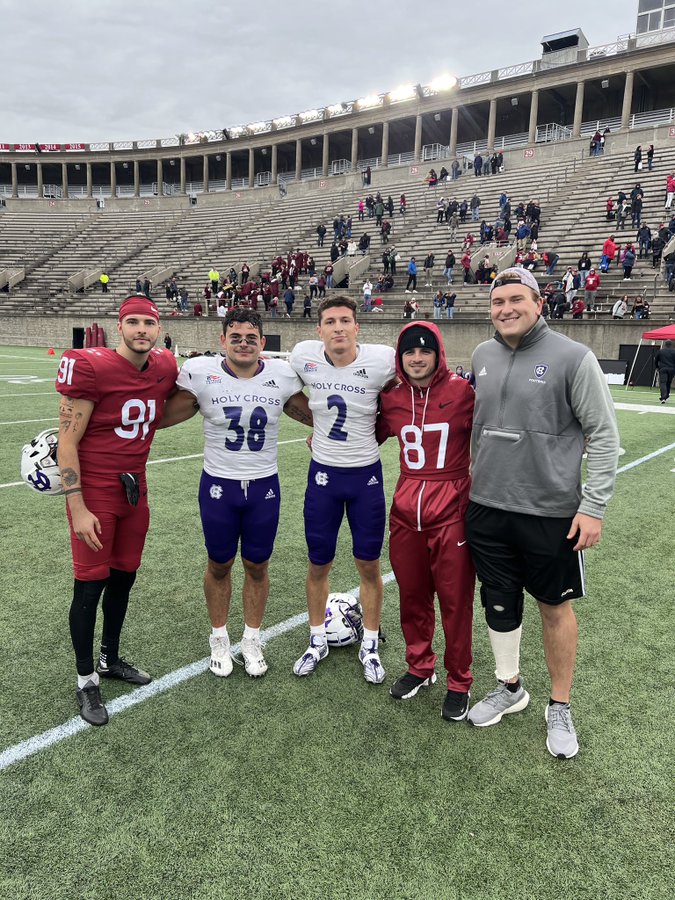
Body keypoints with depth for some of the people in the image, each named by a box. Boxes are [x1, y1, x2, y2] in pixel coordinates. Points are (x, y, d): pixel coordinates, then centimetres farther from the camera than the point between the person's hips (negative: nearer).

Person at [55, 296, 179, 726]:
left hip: (135, 488, 6)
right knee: (91, 584, 2)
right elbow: (68, 443, -15)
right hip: (94, 491, -6)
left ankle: (111, 659, 36)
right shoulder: (90, 368, -17)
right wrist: (78, 508, -17)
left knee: (124, 577, 16)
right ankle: (86, 681, 20)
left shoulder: (166, 368, 1)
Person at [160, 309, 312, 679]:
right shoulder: (201, 374, -10)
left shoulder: (282, 376, -6)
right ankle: (219, 640, 36)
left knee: (257, 566, 13)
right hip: (218, 485, -1)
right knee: (219, 565, 14)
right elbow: (161, 417, -4)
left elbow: (316, 416, 8)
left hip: (264, 486, 1)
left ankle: (251, 641, 34)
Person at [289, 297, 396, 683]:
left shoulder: (382, 361, -17)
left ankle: (370, 646, 30)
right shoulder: (303, 357, -10)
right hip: (323, 474, 2)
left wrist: (370, 435, 3)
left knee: (369, 565, 10)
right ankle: (318, 641, 34)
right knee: (319, 564, 12)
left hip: (366, 475, -1)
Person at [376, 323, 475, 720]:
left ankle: (459, 683, 27)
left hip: (452, 512, -4)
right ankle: (419, 668, 38)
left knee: (455, 601, 6)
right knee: (412, 596, 16)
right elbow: (372, 434, 22)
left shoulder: (463, 392, -8)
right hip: (406, 512, 4)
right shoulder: (391, 397, 5)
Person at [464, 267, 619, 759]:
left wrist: (593, 506, -13)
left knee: (556, 607, 11)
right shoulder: (482, 356, 5)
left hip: (551, 512, -4)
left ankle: (560, 707, 31)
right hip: (487, 508, 5)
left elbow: (604, 436, -9)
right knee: (499, 603, 16)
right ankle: (510, 688, 38)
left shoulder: (573, 357, -11)